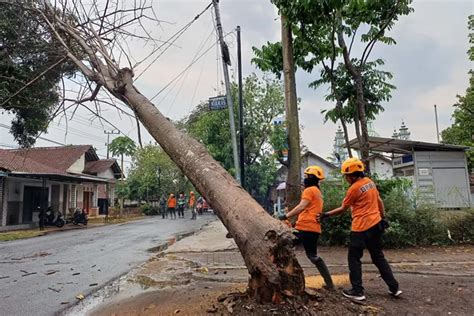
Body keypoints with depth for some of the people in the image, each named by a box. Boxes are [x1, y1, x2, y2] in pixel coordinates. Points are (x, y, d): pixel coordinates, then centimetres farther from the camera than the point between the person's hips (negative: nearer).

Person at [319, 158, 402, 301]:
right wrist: (383, 217, 23)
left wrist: (326, 214, 3)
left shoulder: (354, 188, -14)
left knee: (354, 258, 4)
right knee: (379, 257, 18)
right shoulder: (370, 182, 7)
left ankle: (357, 291, 6)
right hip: (376, 224, 8)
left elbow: (343, 209, -6)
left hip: (361, 228, -8)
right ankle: (394, 287, 21)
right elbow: (379, 201, 14)